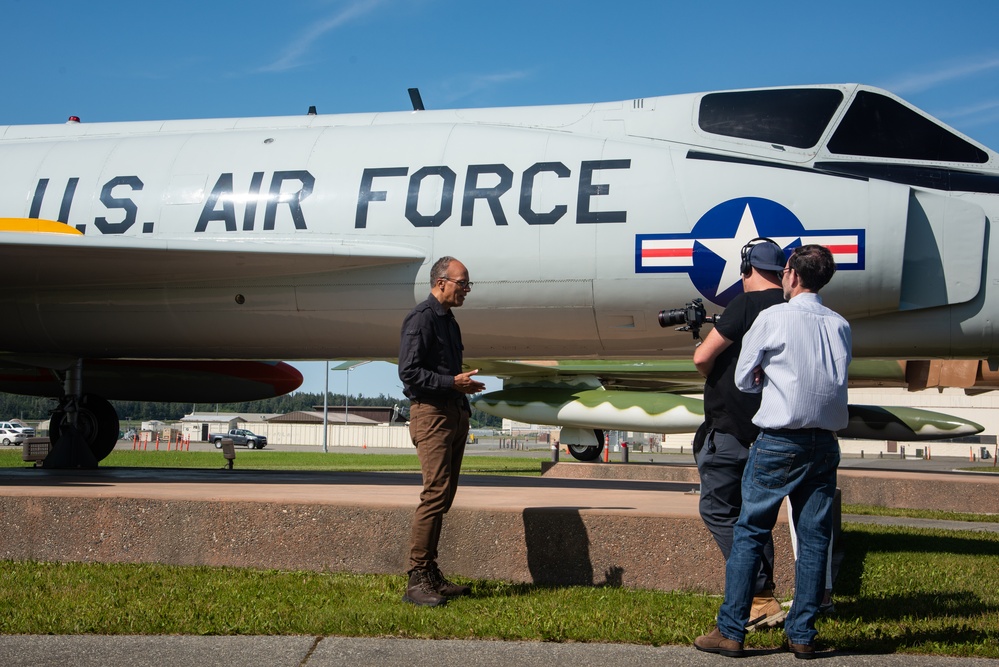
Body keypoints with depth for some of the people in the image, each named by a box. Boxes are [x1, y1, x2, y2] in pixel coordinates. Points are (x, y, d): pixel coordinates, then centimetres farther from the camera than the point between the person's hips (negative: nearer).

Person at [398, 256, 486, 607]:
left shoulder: (448, 320, 21)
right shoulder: (421, 318, -8)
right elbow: (409, 372, -15)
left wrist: (465, 385, 11)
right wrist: (452, 382, -20)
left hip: (454, 413, 10)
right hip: (431, 412, -10)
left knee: (444, 495, 9)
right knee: (436, 492, -15)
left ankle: (431, 575, 14)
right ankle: (417, 579, -11)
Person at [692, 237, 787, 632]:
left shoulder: (747, 305, -14)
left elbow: (702, 358, -15)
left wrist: (716, 378, 6)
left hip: (731, 428, -8)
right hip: (771, 431, 8)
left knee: (717, 508, 1)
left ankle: (760, 598, -4)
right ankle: (763, 598, 20)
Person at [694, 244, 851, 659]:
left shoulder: (773, 318, -6)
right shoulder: (840, 326, 8)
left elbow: (742, 379, 1)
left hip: (779, 442, -4)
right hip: (825, 442, 5)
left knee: (749, 534, 2)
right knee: (814, 539, 8)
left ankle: (730, 632, 4)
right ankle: (802, 635, 13)